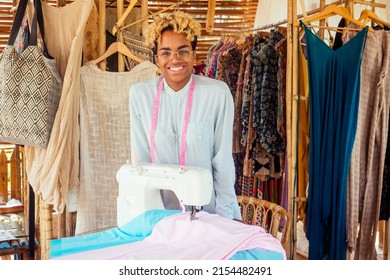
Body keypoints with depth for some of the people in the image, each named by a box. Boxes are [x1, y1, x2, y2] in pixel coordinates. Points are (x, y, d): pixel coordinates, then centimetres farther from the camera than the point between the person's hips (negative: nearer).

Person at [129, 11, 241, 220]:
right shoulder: (139, 94, -7)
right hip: (158, 211, 2)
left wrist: (225, 217, -9)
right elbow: (141, 158, -3)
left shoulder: (218, 94, -14)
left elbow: (223, 162, -10)